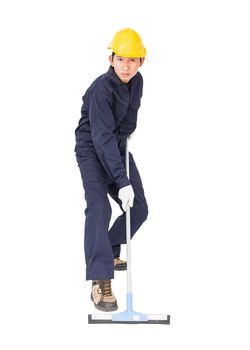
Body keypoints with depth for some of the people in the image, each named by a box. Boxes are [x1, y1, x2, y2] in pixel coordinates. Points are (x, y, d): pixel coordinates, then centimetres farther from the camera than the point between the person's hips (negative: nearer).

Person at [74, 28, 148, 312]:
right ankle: (101, 283, -29)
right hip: (92, 151, -7)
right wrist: (122, 181, -36)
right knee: (99, 208, -23)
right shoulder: (101, 89, -27)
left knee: (138, 209, 7)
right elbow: (102, 139, -32)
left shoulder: (137, 81, -3)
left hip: (118, 148, 8)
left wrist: (121, 137, -4)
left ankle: (110, 253, 31)